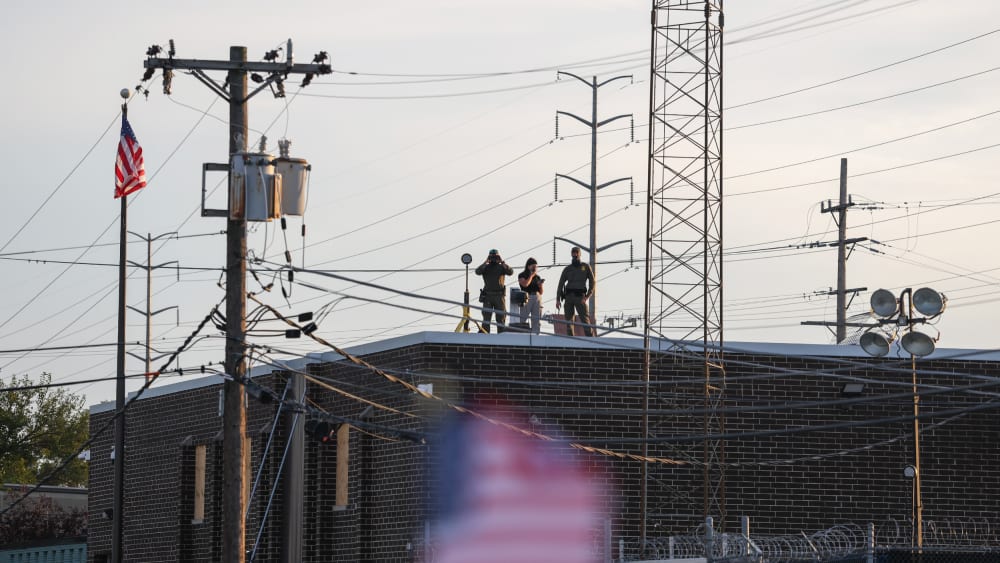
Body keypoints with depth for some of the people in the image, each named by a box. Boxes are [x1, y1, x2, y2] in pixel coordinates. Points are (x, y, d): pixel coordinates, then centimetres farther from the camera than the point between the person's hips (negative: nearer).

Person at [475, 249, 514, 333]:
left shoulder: (502, 267, 7)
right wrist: (486, 262, -13)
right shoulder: (485, 267, 7)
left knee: (501, 318, 1)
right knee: (486, 318, -2)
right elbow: (477, 272, -12)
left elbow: (511, 272, -11)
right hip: (487, 296, 0)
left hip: (499, 296, 0)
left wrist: (502, 262, -13)